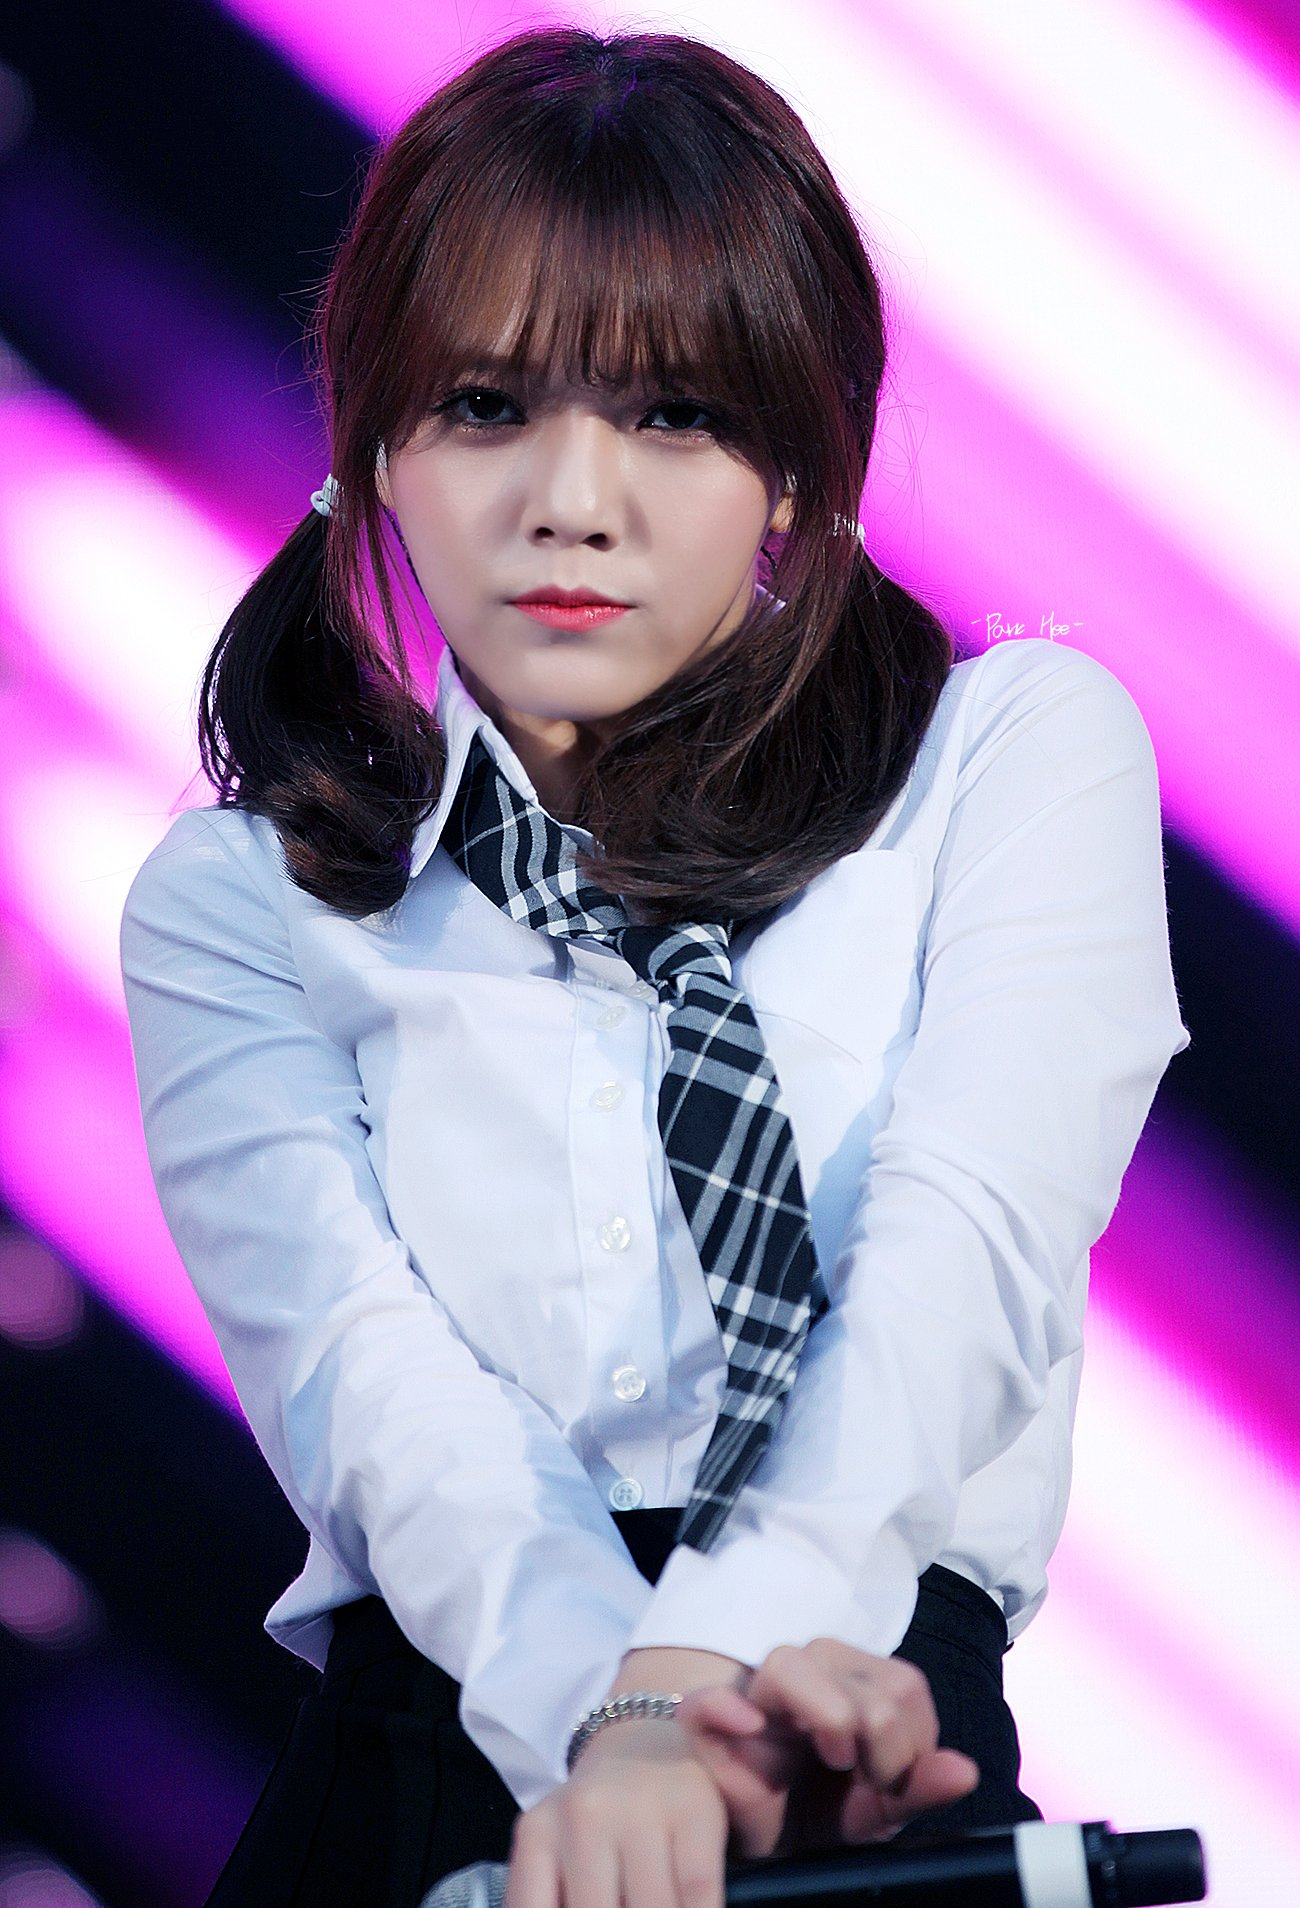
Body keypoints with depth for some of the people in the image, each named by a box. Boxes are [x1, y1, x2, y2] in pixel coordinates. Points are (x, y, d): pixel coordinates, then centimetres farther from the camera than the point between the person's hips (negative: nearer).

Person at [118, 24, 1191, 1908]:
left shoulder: (1028, 750, 14)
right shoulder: (232, 902, 16)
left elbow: (967, 1254, -2)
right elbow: (360, 1365, -1)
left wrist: (711, 1664, -20)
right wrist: (611, 1703, -22)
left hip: (882, 1720, -2)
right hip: (437, 1732, 2)